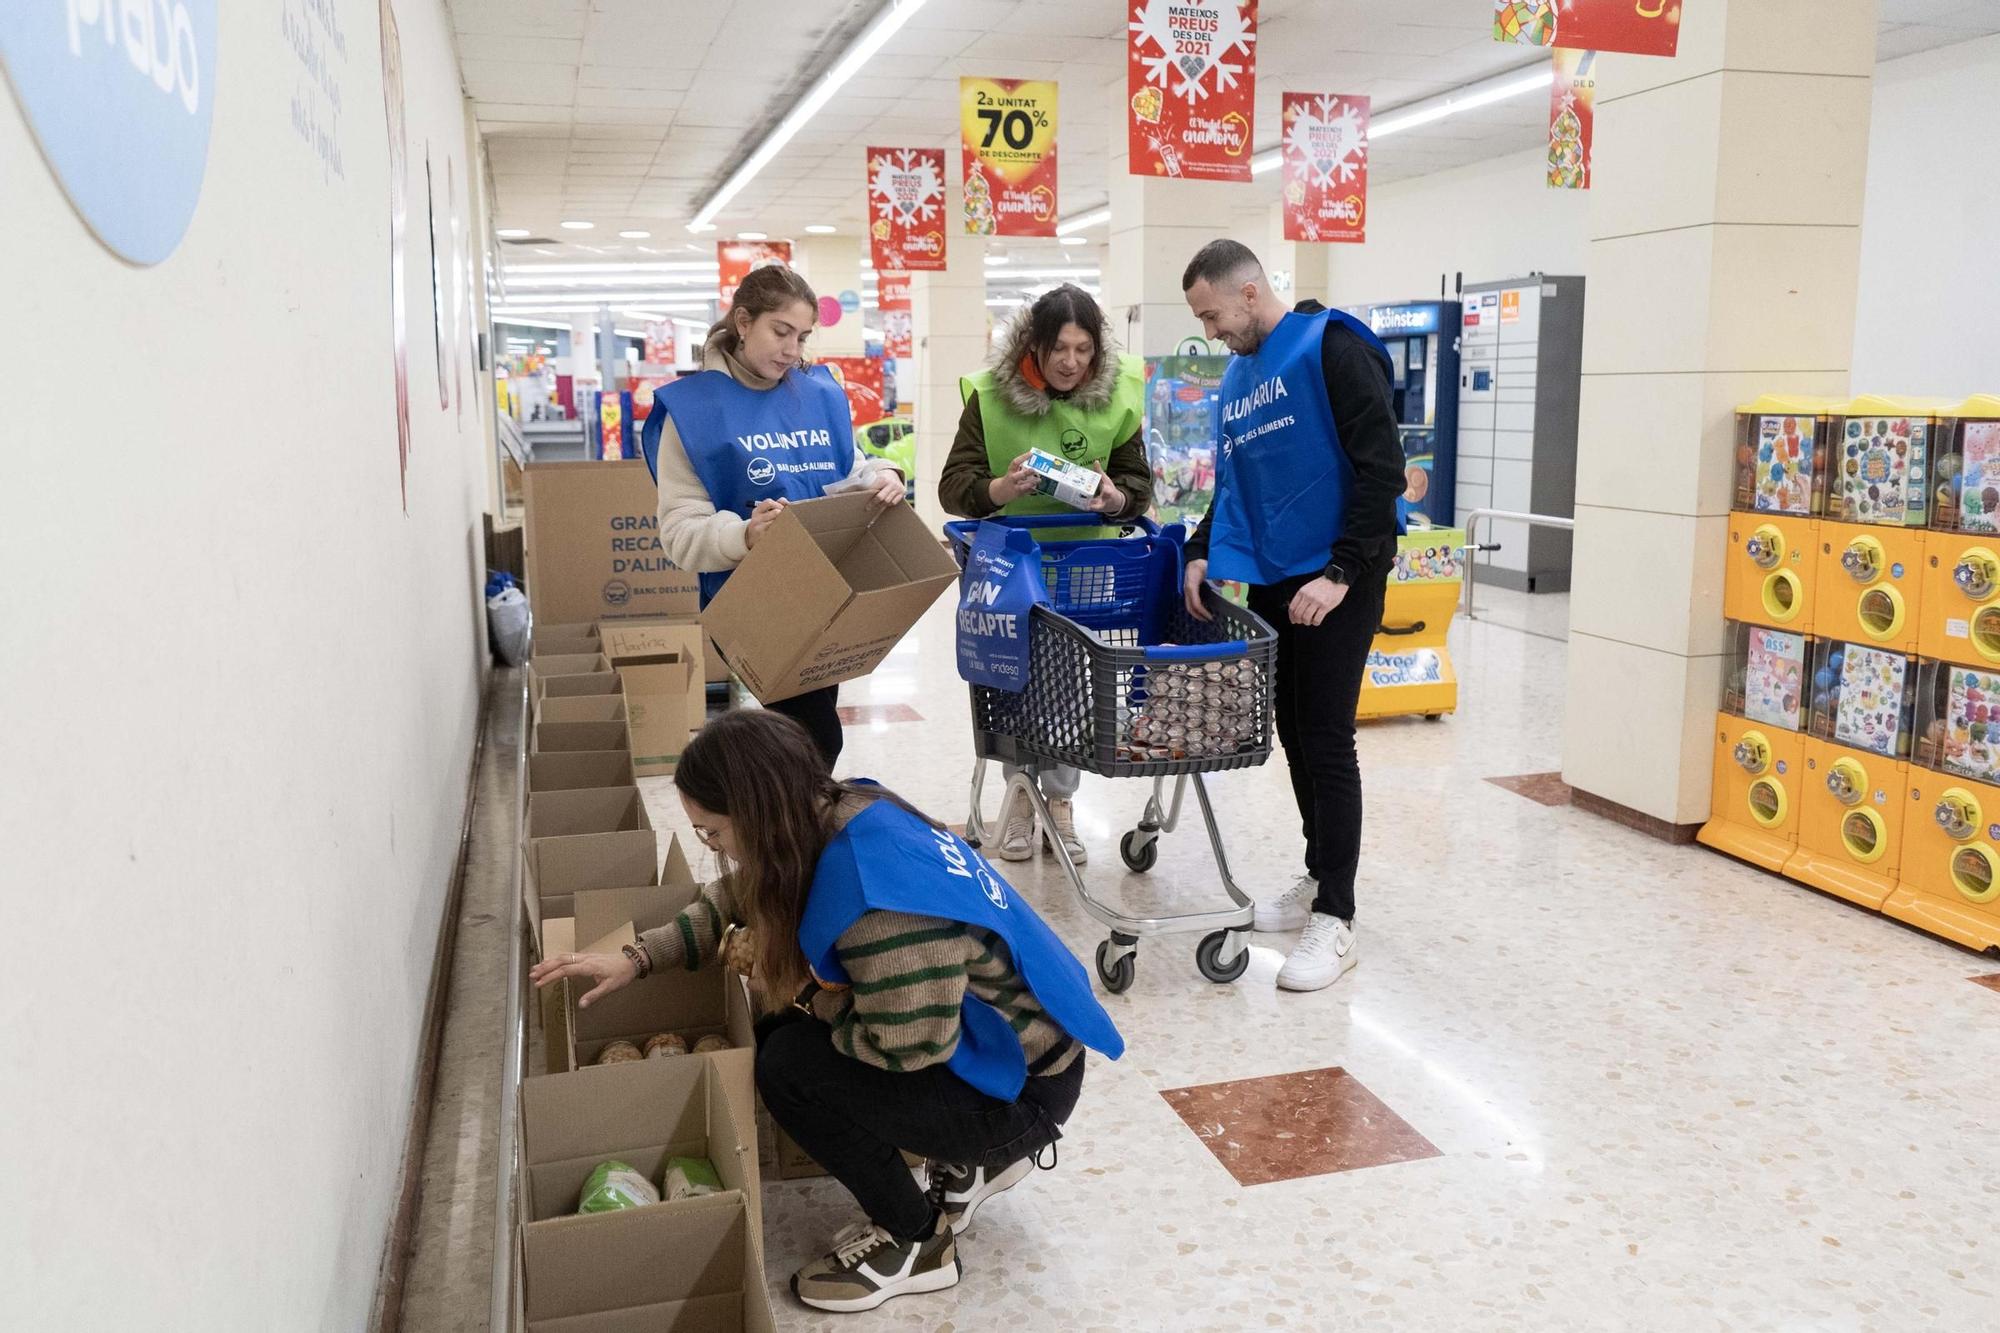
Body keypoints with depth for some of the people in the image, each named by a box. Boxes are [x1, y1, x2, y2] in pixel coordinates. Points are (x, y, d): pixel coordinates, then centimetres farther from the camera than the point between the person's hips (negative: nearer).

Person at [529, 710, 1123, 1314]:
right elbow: (735, 904, 12)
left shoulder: (874, 885, -34)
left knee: (788, 1065, -17)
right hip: (986, 1034, 9)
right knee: (780, 1036, 6)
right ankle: (970, 1161, 18)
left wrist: (807, 994, -13)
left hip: (1024, 1085, -9)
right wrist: (637, 958, 5)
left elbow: (906, 1045, -29)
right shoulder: (838, 815, -6)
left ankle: (917, 1243, 3)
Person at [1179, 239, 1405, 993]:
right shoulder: (1237, 378, 13)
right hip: (1271, 581, 8)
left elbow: (1382, 468, -17)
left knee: (1326, 739, -5)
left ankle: (1336, 919, 3)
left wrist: (1341, 573, -21)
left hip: (1334, 582, -8)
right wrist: (1204, 551, 4)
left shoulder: (1331, 349, -11)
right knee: (1293, 733, 13)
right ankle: (1318, 878, 28)